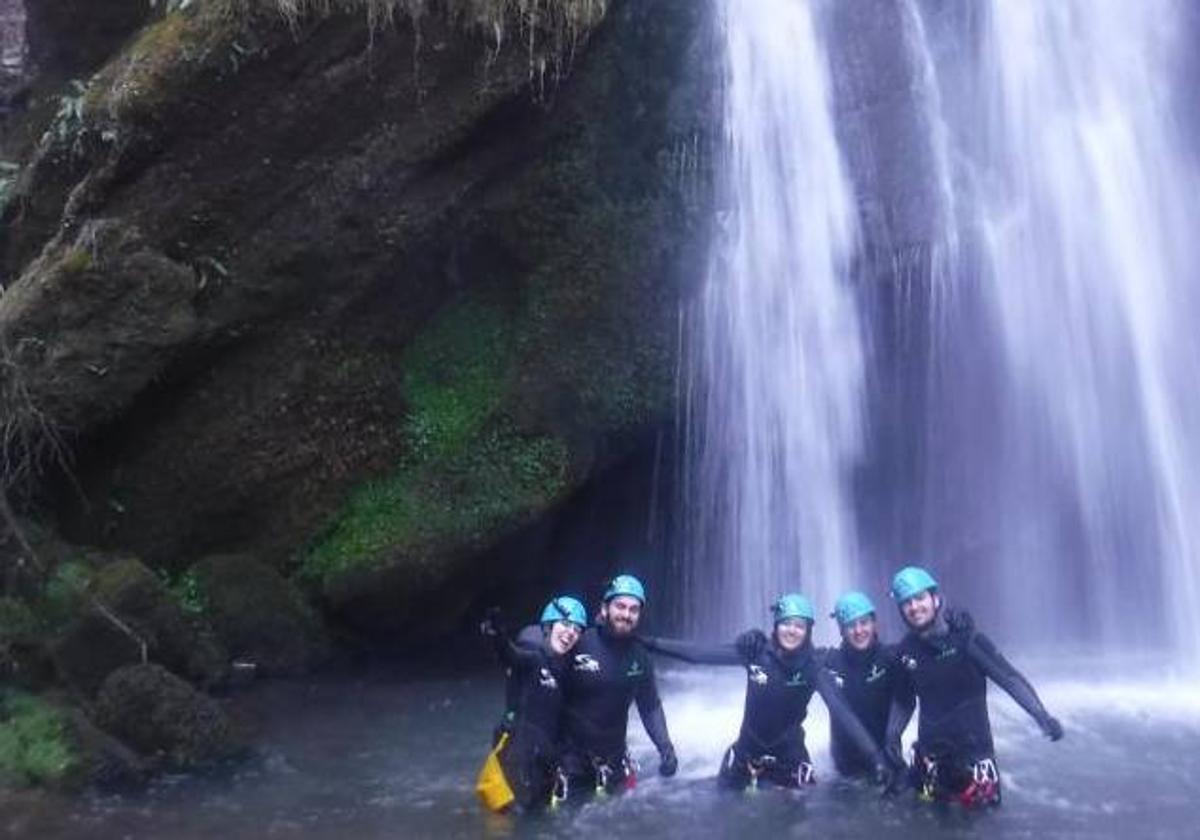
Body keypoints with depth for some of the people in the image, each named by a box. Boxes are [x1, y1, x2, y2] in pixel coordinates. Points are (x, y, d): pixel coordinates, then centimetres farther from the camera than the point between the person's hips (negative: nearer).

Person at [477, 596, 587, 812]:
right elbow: (510, 654, -35)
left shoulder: (566, 669, 10)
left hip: (549, 753, 7)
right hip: (520, 751, -7)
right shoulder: (531, 659, -12)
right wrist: (496, 634, -54)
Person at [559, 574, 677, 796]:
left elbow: (650, 707, 8)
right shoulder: (579, 644, -19)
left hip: (613, 755, 4)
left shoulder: (639, 657, -1)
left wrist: (665, 748, -2)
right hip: (570, 752, -4)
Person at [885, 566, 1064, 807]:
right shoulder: (905, 651, -4)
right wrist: (892, 733, -6)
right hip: (930, 748, 3)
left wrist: (1042, 715, -27)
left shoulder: (966, 638, -16)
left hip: (973, 744, -3)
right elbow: (903, 701, 7)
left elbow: (1008, 677, -17)